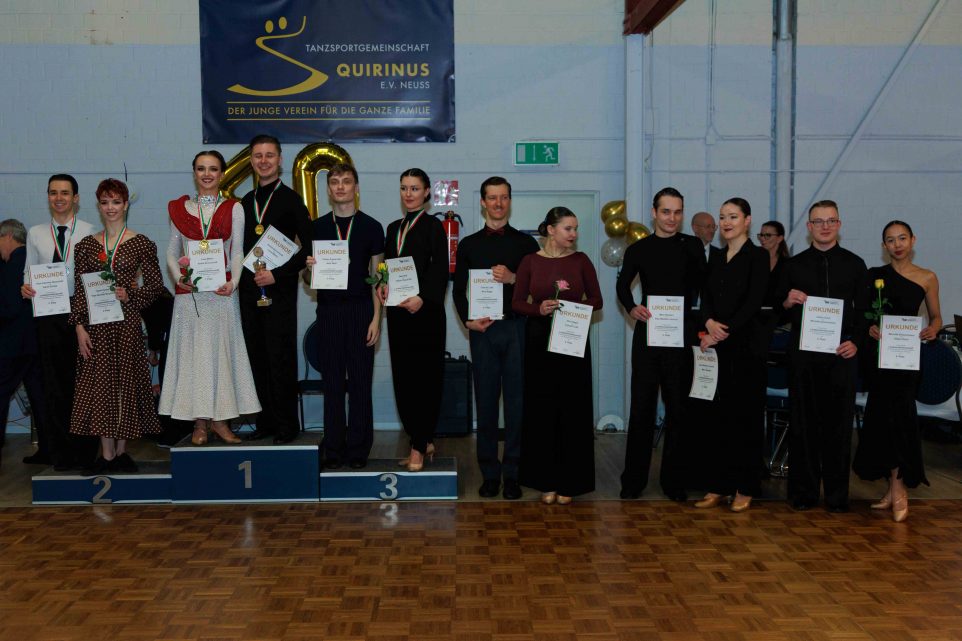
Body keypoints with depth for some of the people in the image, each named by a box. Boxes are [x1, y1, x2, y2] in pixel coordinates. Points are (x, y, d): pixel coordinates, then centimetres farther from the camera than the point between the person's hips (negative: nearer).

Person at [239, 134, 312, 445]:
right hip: (250, 291, 6)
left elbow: (309, 247, -10)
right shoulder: (245, 202, 14)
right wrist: (240, 277, 5)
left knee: (281, 359, -2)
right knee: (257, 358, 9)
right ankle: (265, 421, 19)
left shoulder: (291, 199, -4)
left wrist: (277, 274, -15)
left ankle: (286, 426, 7)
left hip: (279, 291, -6)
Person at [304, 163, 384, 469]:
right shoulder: (317, 227, 10)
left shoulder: (371, 227, 4)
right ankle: (333, 448, 11)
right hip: (328, 309, 2)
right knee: (332, 381, 3)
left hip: (360, 309, -1)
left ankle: (358, 449, 9)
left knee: (361, 381, 0)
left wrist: (376, 317, -3)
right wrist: (309, 266, -8)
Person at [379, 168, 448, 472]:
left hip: (425, 309, -6)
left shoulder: (432, 226, -2)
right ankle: (425, 441, 17)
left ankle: (418, 447, 2)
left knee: (424, 376, -3)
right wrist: (382, 285, -3)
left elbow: (440, 270, -10)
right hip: (398, 310, 6)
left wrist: (422, 298, -23)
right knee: (403, 376, 7)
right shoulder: (394, 228, 16)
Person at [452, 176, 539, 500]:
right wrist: (468, 320, -2)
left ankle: (512, 472, 9)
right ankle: (489, 472, 12)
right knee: (486, 400, 4)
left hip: (517, 328, -1)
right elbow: (458, 289, 12)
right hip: (482, 329, 1)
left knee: (516, 400, 0)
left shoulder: (525, 242, 8)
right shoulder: (469, 244, 12)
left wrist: (513, 278, -13)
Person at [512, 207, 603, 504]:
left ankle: (568, 481, 13)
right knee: (541, 410, 5)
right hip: (539, 341, 0)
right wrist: (539, 309, -17)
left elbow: (596, 300, 4)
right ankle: (545, 480, 16)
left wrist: (574, 307, -14)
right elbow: (517, 302, 1)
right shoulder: (530, 261, 0)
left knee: (573, 410, 3)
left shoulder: (581, 261, 2)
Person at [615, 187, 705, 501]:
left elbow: (701, 287, 0)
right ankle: (634, 479, 13)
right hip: (647, 334, 0)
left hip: (680, 336, 0)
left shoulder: (692, 246, 4)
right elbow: (623, 284, 17)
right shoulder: (638, 249, 6)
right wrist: (631, 308, -1)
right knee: (642, 407, 4)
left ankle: (674, 481, 15)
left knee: (678, 408, 5)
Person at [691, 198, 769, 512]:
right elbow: (705, 297, 7)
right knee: (716, 415, 6)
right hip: (716, 345, 5)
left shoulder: (757, 256, -3)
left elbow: (753, 303, -11)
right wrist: (709, 322, -12)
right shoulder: (716, 258, 14)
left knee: (745, 415, 1)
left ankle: (744, 488, 11)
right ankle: (718, 486, 14)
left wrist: (724, 332, -16)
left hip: (745, 346, -5)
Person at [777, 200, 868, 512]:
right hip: (803, 354, 0)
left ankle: (837, 493, 13)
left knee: (839, 422, 3)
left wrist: (855, 341, -6)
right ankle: (803, 491, 13)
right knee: (803, 421, 4)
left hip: (840, 353, 0)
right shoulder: (794, 264, 8)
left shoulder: (855, 264, 8)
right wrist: (788, 301, -11)